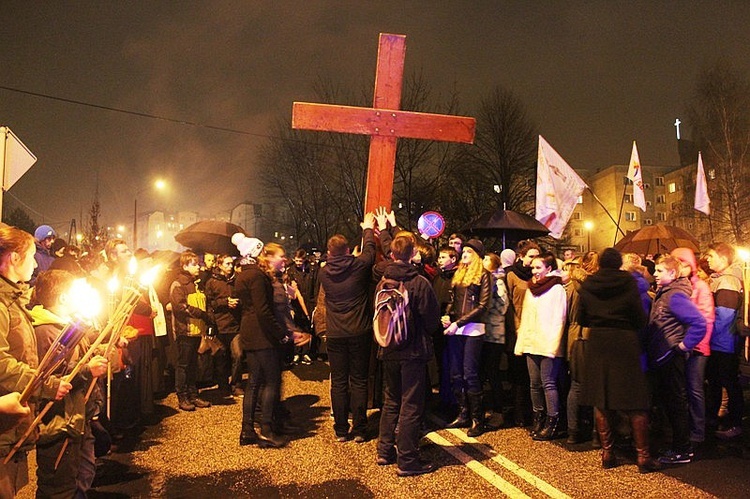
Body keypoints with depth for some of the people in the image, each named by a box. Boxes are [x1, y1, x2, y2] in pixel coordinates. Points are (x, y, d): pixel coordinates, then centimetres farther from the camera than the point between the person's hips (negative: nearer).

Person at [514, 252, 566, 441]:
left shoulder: (556, 289, -4)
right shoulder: (531, 289, 15)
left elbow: (558, 320, -10)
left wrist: (553, 345, -17)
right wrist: (521, 343, 11)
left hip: (548, 345, -6)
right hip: (531, 343, 6)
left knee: (548, 383, -4)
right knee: (535, 384, 10)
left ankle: (552, 423, 4)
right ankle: (538, 419, 20)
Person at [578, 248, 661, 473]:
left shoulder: (587, 285, 0)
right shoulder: (628, 282, -7)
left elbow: (581, 319, 6)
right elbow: (640, 318, -7)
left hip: (597, 345, 2)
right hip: (625, 344, -2)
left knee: (601, 401, 9)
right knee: (635, 403, 5)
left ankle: (607, 453, 13)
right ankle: (643, 456, 8)